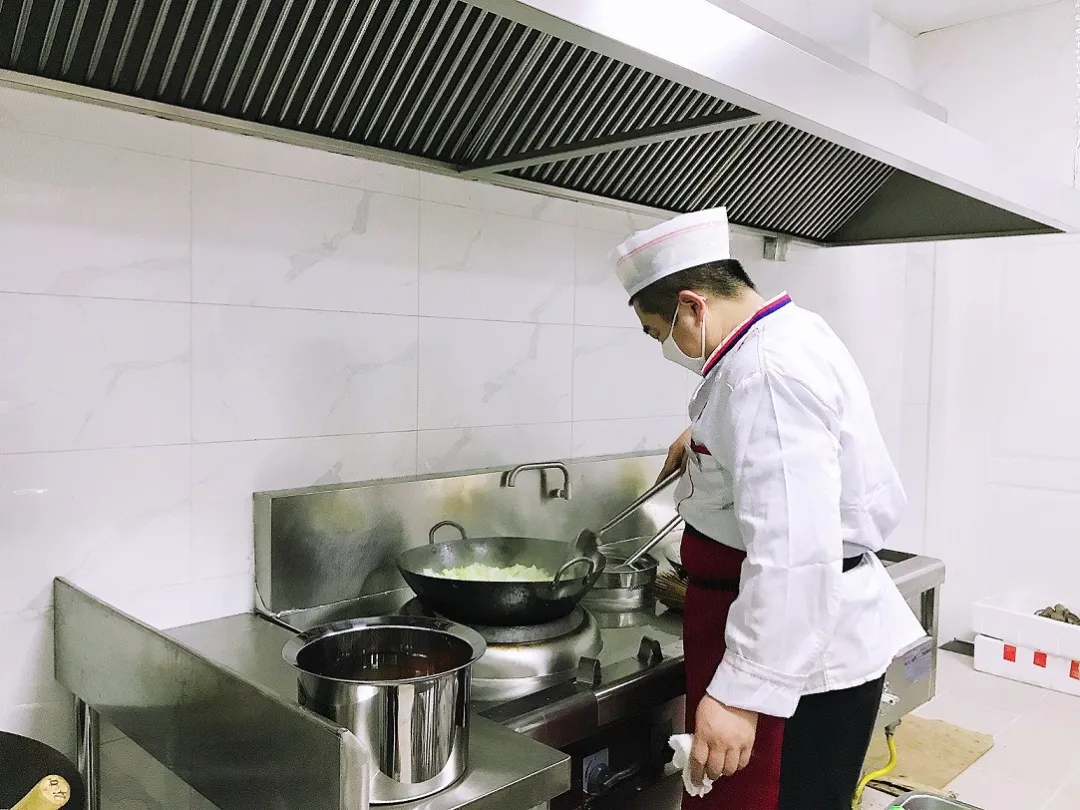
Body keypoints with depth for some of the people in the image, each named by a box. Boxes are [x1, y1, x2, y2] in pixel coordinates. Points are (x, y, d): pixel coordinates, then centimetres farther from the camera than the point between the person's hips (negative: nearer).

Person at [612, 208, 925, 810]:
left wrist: (742, 692, -31)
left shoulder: (767, 371, -25)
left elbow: (793, 553, -32)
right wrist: (710, 435, 30)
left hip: (796, 658, -11)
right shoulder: (793, 329, 9)